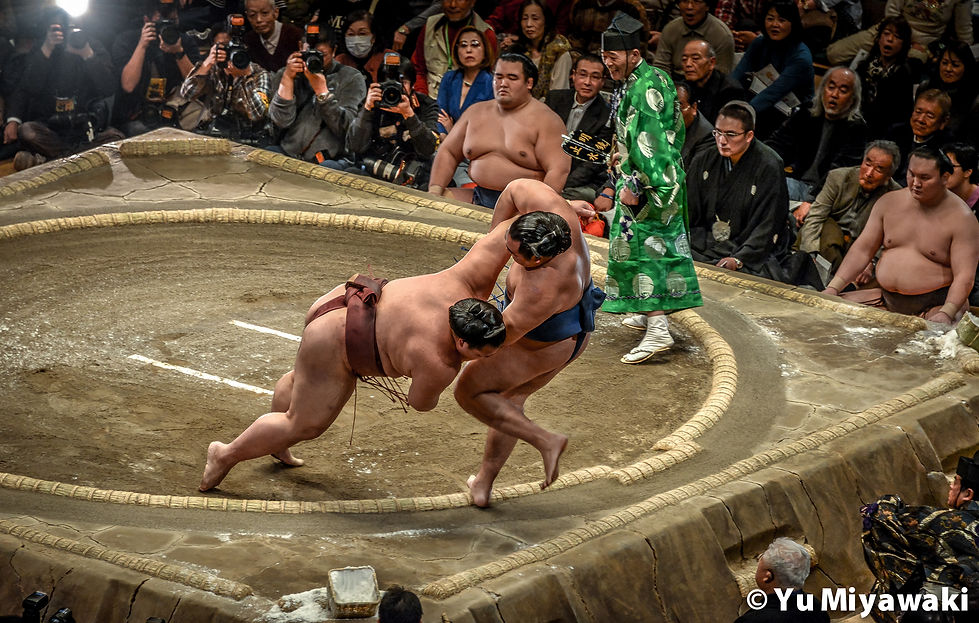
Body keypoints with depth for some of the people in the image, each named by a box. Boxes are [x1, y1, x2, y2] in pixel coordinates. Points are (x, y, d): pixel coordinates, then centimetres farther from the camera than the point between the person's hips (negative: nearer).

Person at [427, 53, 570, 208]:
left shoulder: (545, 120, -3)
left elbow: (559, 170, -14)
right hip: (478, 199, 6)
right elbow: (448, 152, 21)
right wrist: (435, 191, 4)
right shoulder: (476, 112, 16)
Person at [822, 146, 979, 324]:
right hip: (886, 299, 6)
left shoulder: (960, 218, -10)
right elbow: (863, 249, 7)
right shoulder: (889, 202, 6)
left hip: (935, 305, -6)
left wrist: (946, 314, -33)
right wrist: (833, 288, -5)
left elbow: (965, 276, -16)